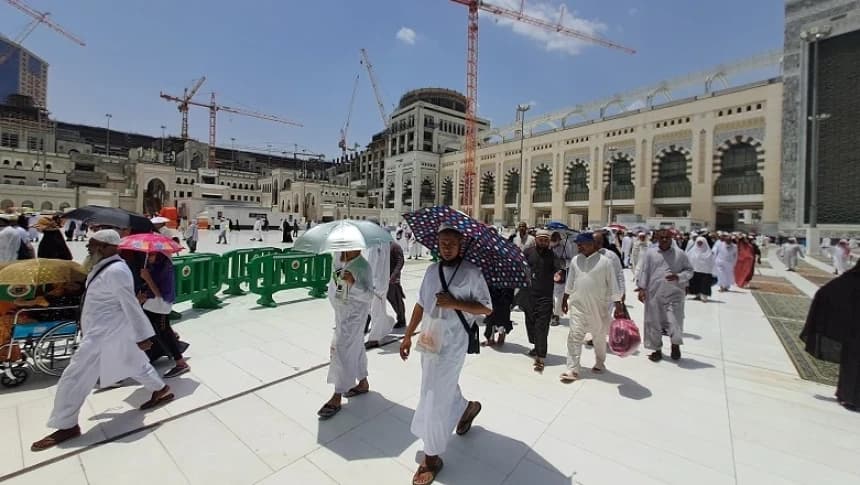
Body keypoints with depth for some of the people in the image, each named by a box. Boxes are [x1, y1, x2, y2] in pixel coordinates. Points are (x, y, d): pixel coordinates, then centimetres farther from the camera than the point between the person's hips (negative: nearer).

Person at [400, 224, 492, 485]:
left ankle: (432, 457, 21)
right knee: (445, 386, 24)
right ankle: (466, 408, 56)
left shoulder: (471, 272, -12)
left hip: (453, 341, -6)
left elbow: (486, 308, -10)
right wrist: (408, 335, 10)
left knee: (435, 397, 0)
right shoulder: (432, 270, 4)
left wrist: (454, 303, -23)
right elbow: (421, 304, 9)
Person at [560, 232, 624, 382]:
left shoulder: (605, 261, -9)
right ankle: (572, 369, 2)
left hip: (598, 306, -2)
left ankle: (600, 362, 39)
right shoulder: (575, 260, 2)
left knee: (600, 337, 16)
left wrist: (618, 306, -9)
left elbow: (613, 285, -8)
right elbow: (570, 282, 11)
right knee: (575, 335, -3)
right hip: (578, 305, 2)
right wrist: (565, 299, 14)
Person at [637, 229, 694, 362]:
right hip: (654, 294, 1)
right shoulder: (650, 253, 2)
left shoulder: (680, 253, 2)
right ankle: (657, 349, 24)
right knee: (654, 321, 7)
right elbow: (644, 272, 3)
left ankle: (675, 344, 30)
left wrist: (678, 277, -13)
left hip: (674, 293, 0)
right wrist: (641, 288, -3)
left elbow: (689, 270, 7)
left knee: (675, 321, 0)